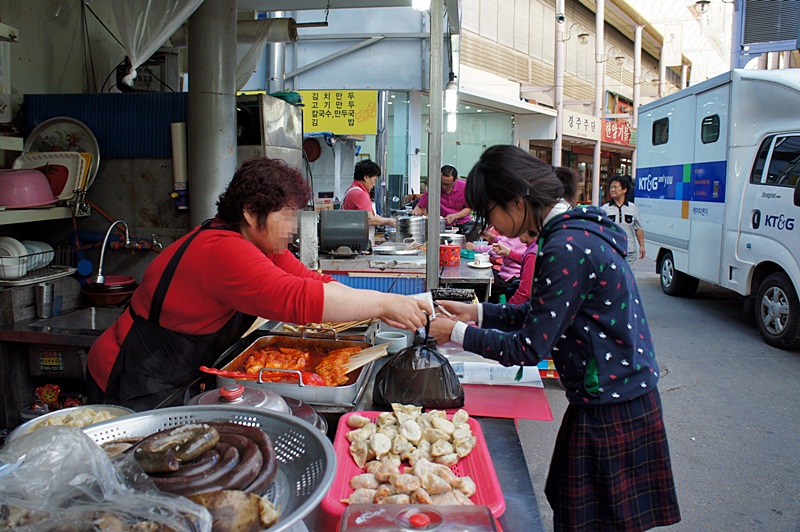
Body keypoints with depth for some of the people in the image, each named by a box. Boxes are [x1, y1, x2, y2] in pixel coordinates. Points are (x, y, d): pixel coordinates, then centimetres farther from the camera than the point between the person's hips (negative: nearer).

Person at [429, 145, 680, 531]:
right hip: (620, 396, 9)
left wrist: (457, 333, -10)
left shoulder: (567, 248, -25)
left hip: (610, 412, -9)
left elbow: (529, 349, -20)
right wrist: (477, 313, 8)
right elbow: (542, 313, 12)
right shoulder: (578, 230, 6)